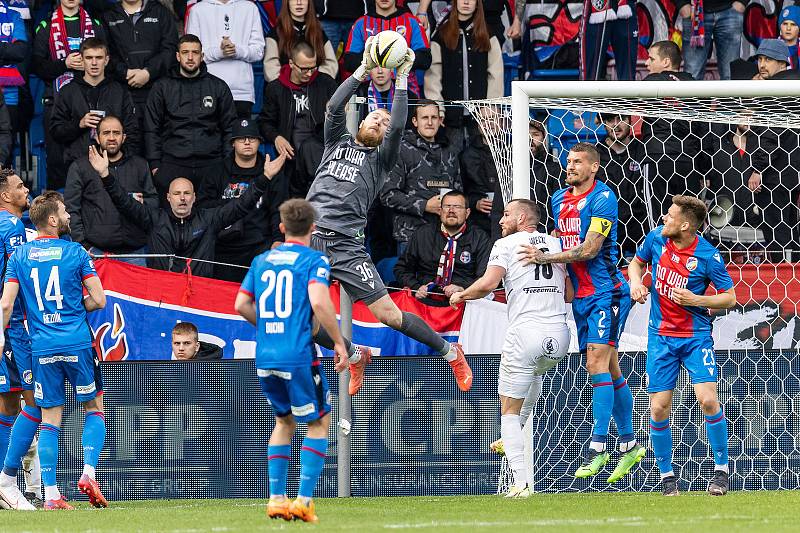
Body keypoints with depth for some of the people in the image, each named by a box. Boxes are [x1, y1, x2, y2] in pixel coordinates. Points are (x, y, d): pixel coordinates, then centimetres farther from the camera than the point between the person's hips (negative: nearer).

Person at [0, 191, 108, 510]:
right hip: (77, 344, -2)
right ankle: (88, 474, -5)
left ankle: (51, 495, -1)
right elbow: (99, 301, -2)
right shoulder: (75, 253, -2)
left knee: (50, 419, 6)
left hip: (42, 349, 2)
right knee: (94, 409, 13)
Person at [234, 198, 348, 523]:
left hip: (265, 358, 6)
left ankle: (276, 498, 15)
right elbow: (319, 302, -18)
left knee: (284, 421, 22)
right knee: (318, 423, 8)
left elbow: (242, 305, 11)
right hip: (298, 356, -6)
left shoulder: (262, 261, 13)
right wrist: (339, 342, -10)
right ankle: (304, 500, 0)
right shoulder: (314, 261, -4)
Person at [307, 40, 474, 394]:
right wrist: (364, 70, -3)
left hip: (347, 246, -3)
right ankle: (354, 357, 20)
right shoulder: (338, 143, 20)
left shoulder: (381, 159, 12)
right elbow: (334, 107, 4)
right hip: (310, 239, 3)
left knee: (389, 315, -8)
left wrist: (402, 78, -5)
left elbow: (398, 126, -5)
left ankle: (449, 351, 12)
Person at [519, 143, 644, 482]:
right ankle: (628, 444, 17)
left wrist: (546, 258, -20)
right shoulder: (559, 199, 13)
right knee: (609, 369, 11)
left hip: (606, 291, -8)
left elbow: (589, 249, -18)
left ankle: (598, 446, -18)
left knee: (598, 361, -16)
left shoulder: (602, 198, -11)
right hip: (580, 295, 8)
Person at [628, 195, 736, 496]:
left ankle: (721, 470, 3)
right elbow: (637, 262, 18)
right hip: (661, 336, 3)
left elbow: (730, 298, -6)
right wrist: (636, 282, -3)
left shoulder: (708, 256, -14)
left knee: (708, 400, -15)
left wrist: (696, 300, -20)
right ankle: (666, 474, 16)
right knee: (659, 407, -2)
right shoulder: (656, 239, -3)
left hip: (696, 336, -3)